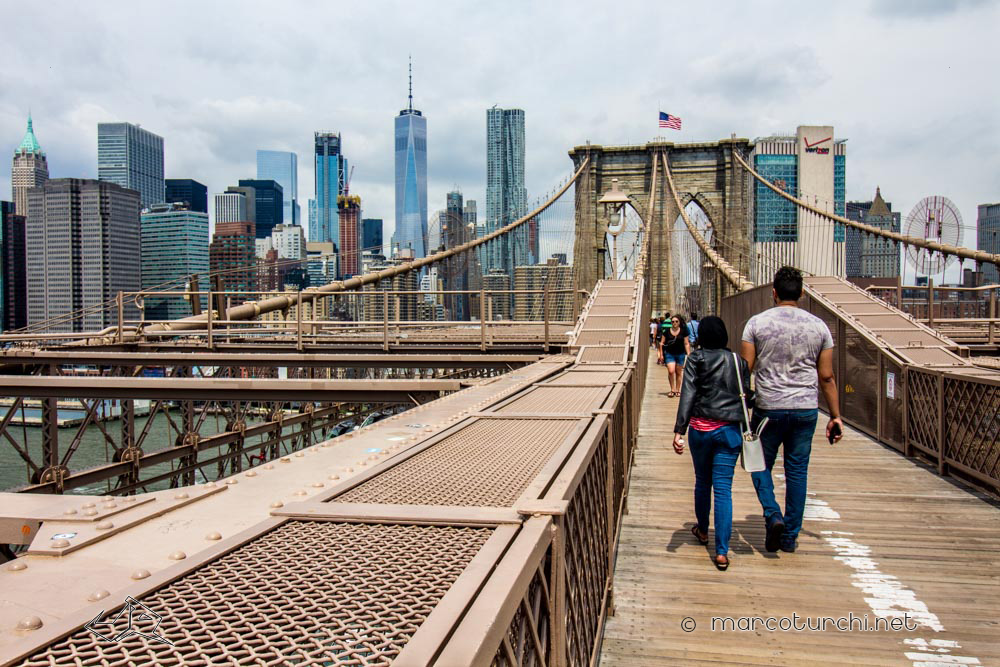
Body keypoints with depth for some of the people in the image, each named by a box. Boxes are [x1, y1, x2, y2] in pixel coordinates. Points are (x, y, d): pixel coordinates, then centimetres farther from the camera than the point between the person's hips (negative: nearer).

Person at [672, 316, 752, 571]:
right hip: (730, 430, 1)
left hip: (701, 428, -1)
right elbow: (747, 396, 8)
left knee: (702, 482, 20)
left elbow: (688, 395, -13)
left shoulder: (696, 359, -4)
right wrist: (747, 434, 19)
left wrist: (679, 430, -17)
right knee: (723, 489, 1)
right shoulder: (739, 361, 4)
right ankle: (722, 552, -4)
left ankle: (702, 530, 40)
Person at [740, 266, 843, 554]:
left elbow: (745, 369, -6)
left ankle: (772, 514, -6)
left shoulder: (757, 322, -5)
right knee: (797, 471, 10)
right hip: (806, 409, 2)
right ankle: (790, 536, 17)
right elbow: (827, 377, 3)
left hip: (768, 408, -2)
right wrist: (835, 416, 10)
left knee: (761, 464, 15)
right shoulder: (818, 326, 2)